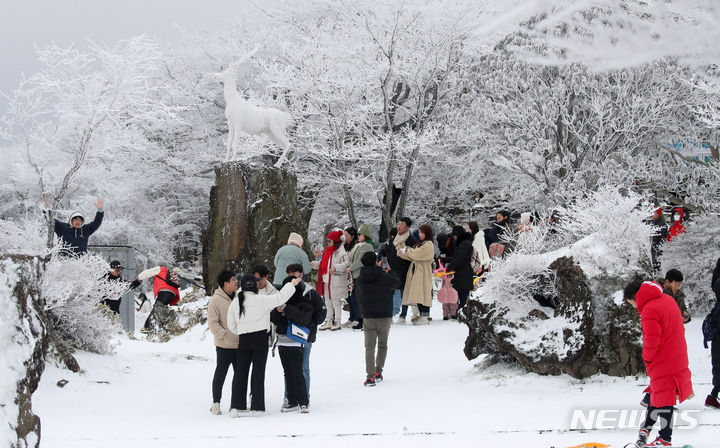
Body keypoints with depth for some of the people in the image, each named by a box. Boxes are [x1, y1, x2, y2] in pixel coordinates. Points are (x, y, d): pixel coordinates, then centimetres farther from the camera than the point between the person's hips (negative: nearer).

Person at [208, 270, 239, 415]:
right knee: (220, 374, 2)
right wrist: (224, 335, -21)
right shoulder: (216, 300, -11)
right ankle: (216, 403, 12)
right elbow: (212, 323, -13)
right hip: (224, 346, -6)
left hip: (240, 344, 6)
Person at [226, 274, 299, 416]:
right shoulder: (262, 299, -10)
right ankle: (257, 407, 3)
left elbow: (231, 325, 9)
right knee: (258, 372, 2)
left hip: (243, 340, 4)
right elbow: (280, 297, -7)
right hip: (260, 338, -4)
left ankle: (236, 406, 2)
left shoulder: (235, 302, 5)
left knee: (241, 372, 6)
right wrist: (292, 285, 7)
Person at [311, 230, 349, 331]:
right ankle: (329, 321, 22)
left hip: (336, 282, -8)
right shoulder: (326, 251, 15)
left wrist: (335, 268, -31)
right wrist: (312, 264, 9)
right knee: (328, 302, 14)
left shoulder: (341, 251, -11)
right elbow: (322, 264, 21)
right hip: (326, 280, 8)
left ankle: (337, 322, 8)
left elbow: (345, 264, -19)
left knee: (336, 301, -1)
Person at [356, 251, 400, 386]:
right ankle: (378, 371, 20)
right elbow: (397, 282, 3)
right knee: (382, 345, 18)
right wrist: (388, 271, 19)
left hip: (368, 317, 1)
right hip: (385, 316, -1)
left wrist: (378, 269, 17)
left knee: (369, 347, 5)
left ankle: (370, 375, -6)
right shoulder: (384, 277, -14)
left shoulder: (360, 279, -6)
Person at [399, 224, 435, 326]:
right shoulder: (420, 243, 21)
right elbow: (412, 256, 19)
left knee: (422, 295, -12)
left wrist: (406, 250, -2)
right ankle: (422, 316, 11)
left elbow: (416, 254, -17)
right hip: (416, 273, 9)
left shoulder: (428, 245, -9)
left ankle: (425, 317, -13)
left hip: (423, 274, -9)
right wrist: (402, 253, 4)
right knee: (419, 296, 8)